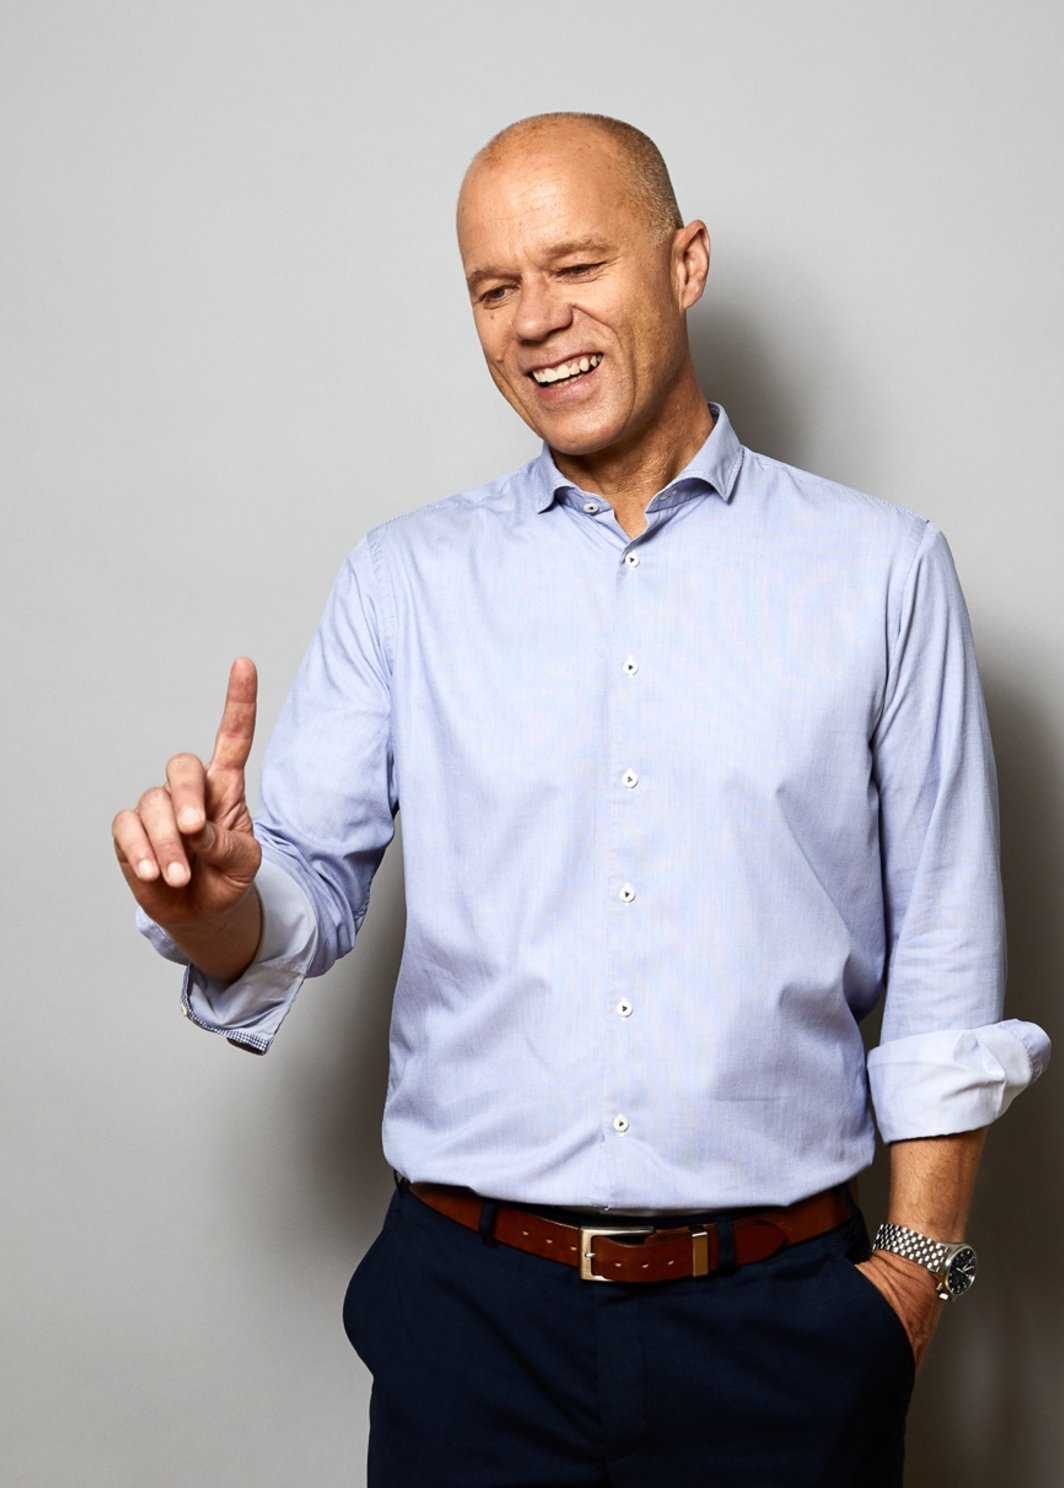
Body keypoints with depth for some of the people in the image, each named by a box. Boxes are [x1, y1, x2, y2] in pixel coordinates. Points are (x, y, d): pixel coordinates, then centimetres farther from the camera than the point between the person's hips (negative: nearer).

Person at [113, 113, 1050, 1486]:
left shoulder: (881, 570, 0)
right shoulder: (404, 578, 4)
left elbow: (943, 964, 0)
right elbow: (306, 889, 1)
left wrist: (917, 1263, -2)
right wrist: (214, 903, -20)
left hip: (779, 1314, -1)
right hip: (471, 1305, 1)